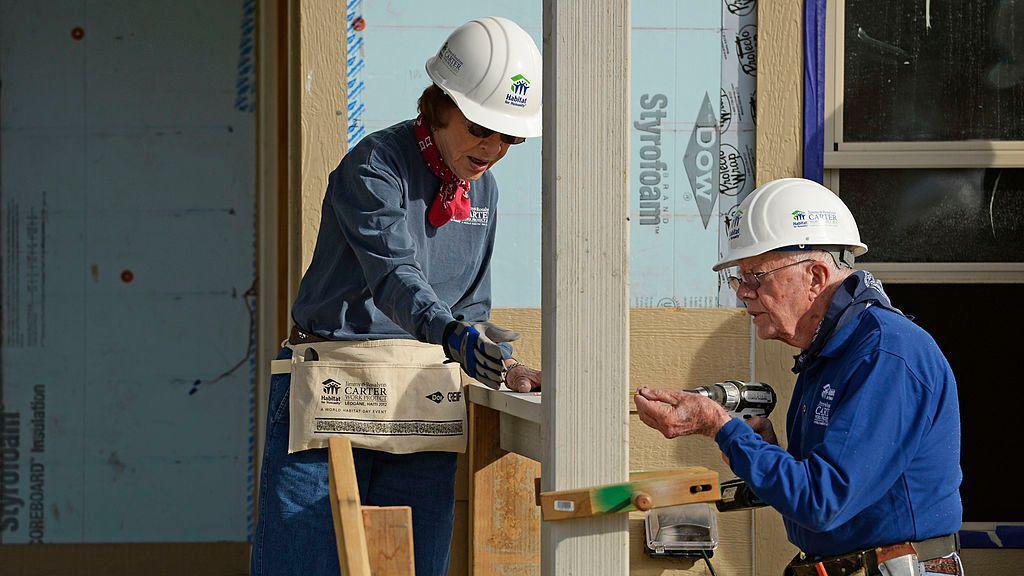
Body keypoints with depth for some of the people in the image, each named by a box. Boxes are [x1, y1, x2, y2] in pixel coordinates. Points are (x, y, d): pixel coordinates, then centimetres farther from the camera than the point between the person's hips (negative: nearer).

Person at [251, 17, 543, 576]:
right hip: (337, 386, -6)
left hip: (424, 398, 6)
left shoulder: (483, 190, 13)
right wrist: (452, 334, -43)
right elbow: (393, 273, -26)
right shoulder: (375, 165, -11)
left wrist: (504, 365, 1)